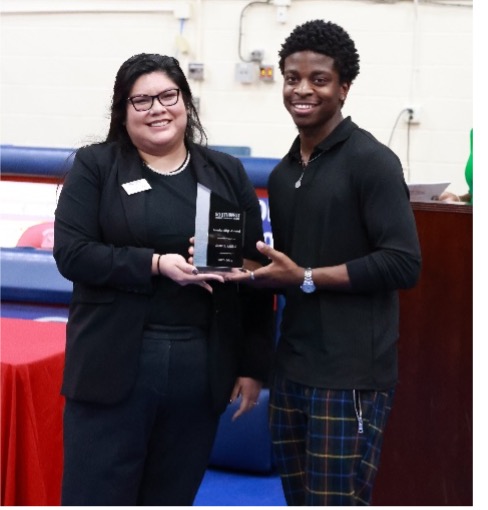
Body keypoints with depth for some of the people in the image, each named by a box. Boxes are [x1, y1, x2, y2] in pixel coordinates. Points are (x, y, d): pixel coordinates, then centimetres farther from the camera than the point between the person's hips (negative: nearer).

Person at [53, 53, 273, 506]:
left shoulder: (227, 173, 9)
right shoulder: (95, 166, 3)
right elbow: (72, 253, -7)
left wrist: (254, 365, 3)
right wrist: (156, 265, -18)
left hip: (202, 368, 2)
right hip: (115, 364, -2)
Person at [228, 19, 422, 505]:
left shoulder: (371, 161, -9)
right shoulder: (282, 173, 14)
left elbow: (403, 264, -16)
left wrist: (305, 278, -18)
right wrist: (258, 272, 2)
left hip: (350, 375, -7)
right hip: (291, 370, 7)